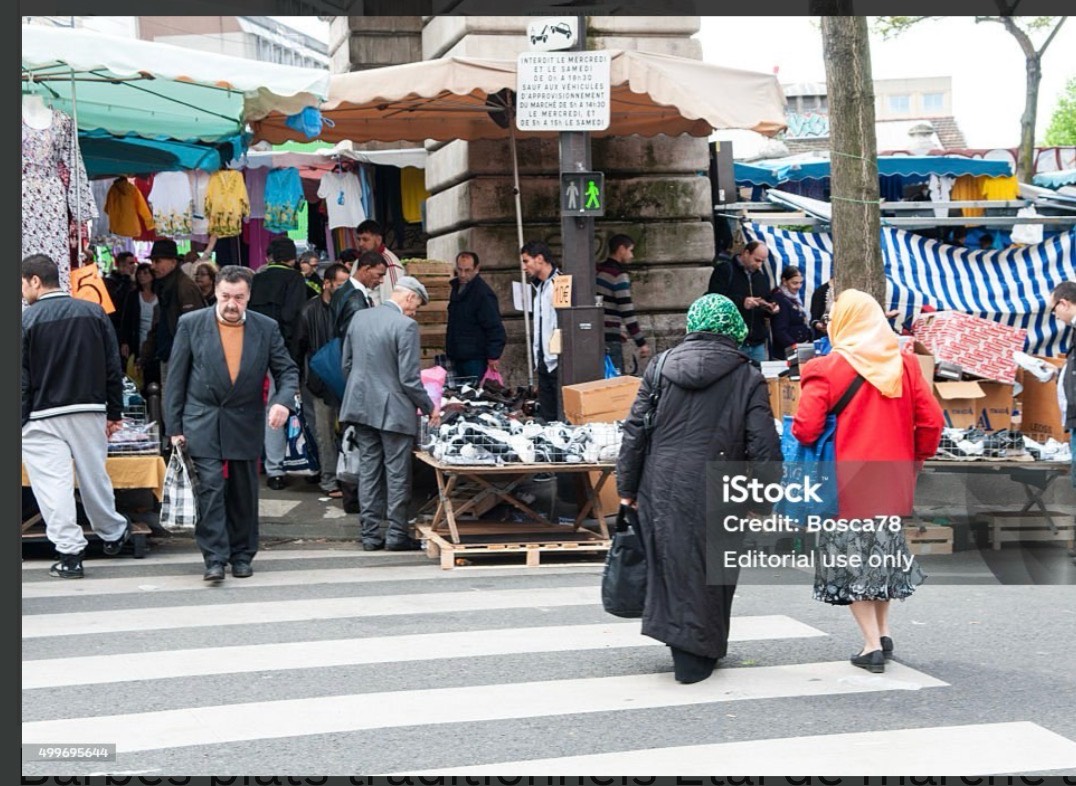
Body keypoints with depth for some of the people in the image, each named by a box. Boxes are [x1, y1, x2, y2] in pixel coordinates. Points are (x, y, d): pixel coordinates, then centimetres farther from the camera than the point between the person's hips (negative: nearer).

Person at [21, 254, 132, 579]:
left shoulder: (28, 320, -8)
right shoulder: (94, 313, 4)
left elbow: (22, 380, -8)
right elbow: (113, 367, 6)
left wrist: (19, 422, -2)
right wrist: (114, 412, 12)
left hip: (43, 417, -4)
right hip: (90, 412, 4)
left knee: (52, 483, 0)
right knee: (94, 476, 18)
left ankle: (70, 552, -3)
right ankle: (113, 533, 34)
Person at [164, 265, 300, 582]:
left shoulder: (266, 328, 0)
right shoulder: (191, 324, -4)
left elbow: (287, 371, 5)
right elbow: (176, 378, 0)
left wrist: (283, 401, -16)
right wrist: (174, 427, -3)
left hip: (245, 422, 2)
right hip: (202, 422, -2)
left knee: (244, 491, 9)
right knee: (210, 487, -12)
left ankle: (242, 555, 22)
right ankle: (214, 558, -7)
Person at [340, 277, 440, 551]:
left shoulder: (359, 317, 4)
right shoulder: (406, 325, -17)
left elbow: (347, 363, 11)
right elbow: (409, 378, -17)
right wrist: (429, 408, -5)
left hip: (361, 405, 6)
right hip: (394, 410, -6)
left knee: (368, 470, 11)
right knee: (397, 473, 4)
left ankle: (371, 533, 14)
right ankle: (396, 534, 8)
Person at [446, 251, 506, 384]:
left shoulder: (483, 293, -15)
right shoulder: (456, 287, 13)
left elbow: (494, 327, -18)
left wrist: (493, 355, -20)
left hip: (475, 359, -9)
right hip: (458, 357, 9)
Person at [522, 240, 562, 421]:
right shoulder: (537, 286, 16)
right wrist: (537, 359, 18)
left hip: (559, 364, -9)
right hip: (544, 364, 9)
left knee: (563, 418, -5)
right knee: (547, 418, 11)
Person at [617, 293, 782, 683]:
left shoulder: (660, 366, 5)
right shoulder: (747, 377, -2)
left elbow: (635, 430, 6)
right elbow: (764, 447, -6)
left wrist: (627, 487, 12)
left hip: (661, 488, 3)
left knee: (672, 565, 13)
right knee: (708, 570, 9)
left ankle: (689, 648, 20)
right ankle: (695, 658, 14)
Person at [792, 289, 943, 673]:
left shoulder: (828, 368, -12)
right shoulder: (905, 364, 2)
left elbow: (805, 428, -16)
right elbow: (931, 422, 2)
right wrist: (915, 459, 16)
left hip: (847, 483, -5)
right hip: (892, 480, 5)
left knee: (851, 556, 6)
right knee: (883, 550, 23)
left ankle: (872, 645, 2)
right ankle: (883, 632, 22)